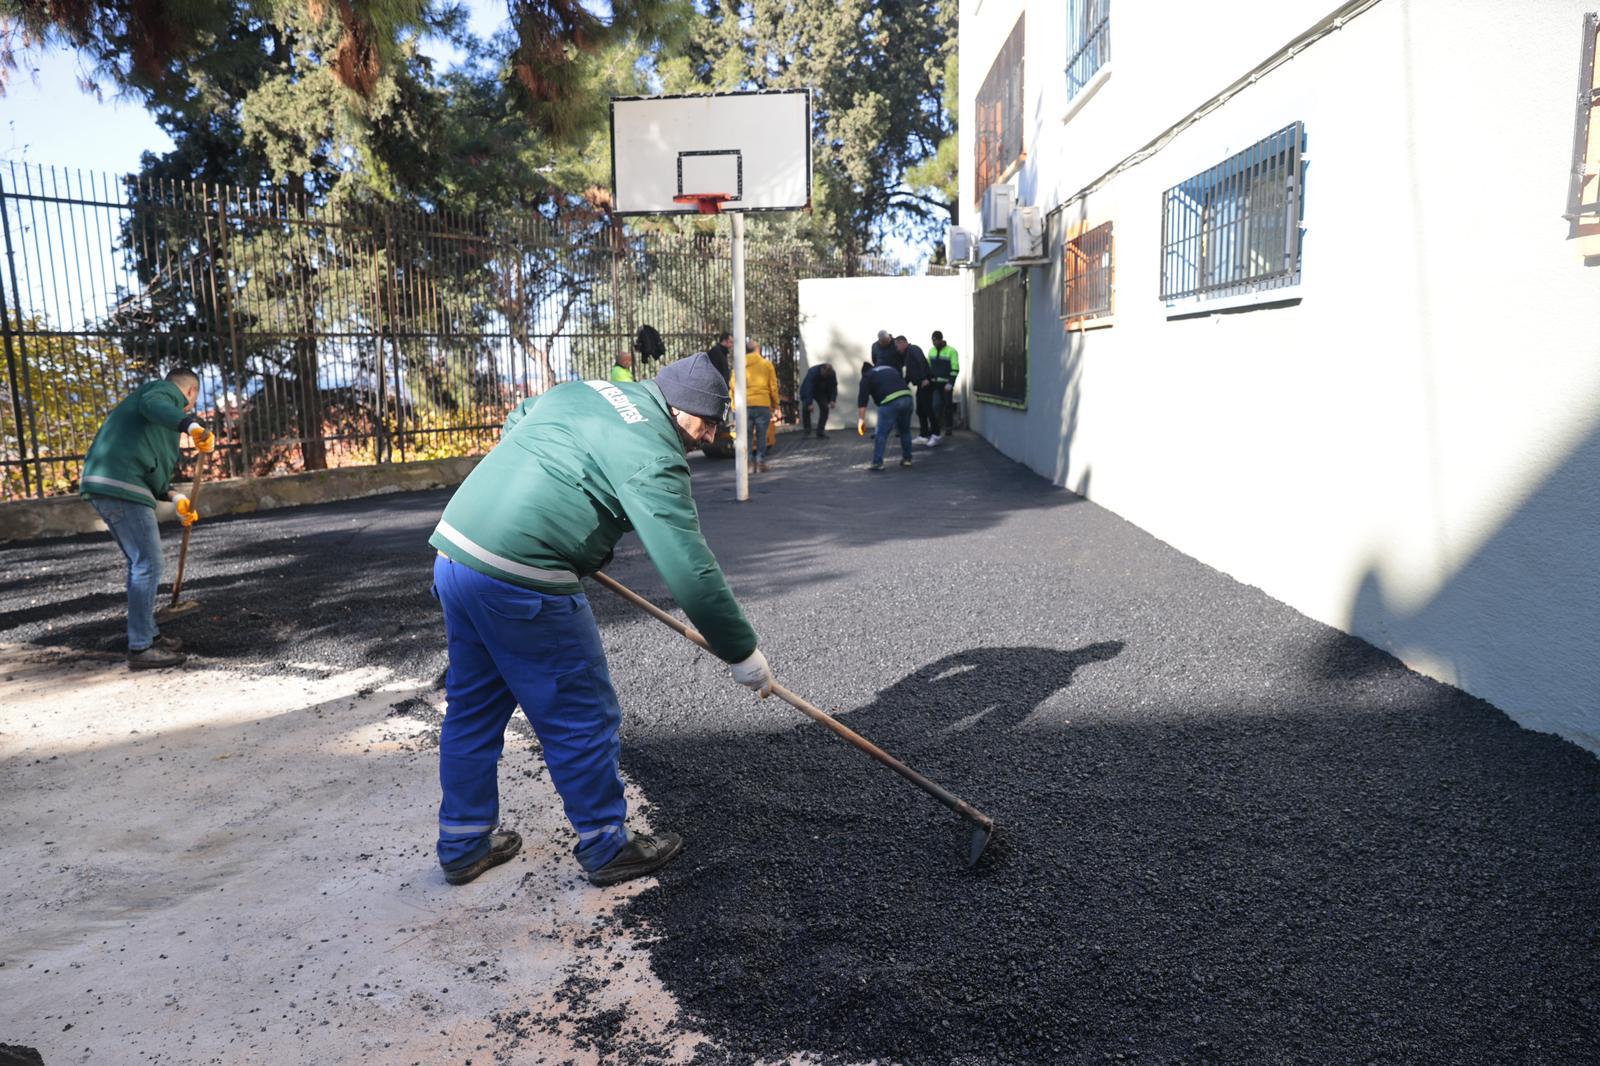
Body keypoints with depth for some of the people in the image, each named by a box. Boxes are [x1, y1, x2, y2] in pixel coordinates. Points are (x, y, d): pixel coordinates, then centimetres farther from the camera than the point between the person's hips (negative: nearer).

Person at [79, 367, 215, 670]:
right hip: (121, 486, -10)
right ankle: (140, 649, -4)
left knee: (140, 564, 19)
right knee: (148, 566, -7)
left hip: (101, 485, 10)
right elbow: (152, 405, -25)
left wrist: (174, 496, 23)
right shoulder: (168, 391, 3)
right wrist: (193, 425, -41)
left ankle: (149, 635, 28)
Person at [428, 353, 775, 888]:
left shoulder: (583, 391, 14)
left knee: (472, 705, 20)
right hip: (519, 581, -9)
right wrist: (743, 654, -6)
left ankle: (463, 844, 35)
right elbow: (690, 569, -15)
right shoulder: (652, 456, -12)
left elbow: (514, 423, 33)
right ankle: (607, 847, 22)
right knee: (583, 717, 6)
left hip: (454, 547, 9)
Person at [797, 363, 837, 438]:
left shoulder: (832, 374, -20)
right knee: (805, 408, -22)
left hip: (822, 393, 4)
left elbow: (834, 387, -11)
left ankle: (821, 432, -4)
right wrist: (809, 403, -42)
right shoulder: (812, 372, -35)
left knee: (825, 409, -10)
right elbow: (809, 388, -37)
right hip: (808, 392, -4)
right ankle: (806, 429, -9)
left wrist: (833, 400, -23)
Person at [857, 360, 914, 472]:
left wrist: (861, 419, 8)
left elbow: (862, 399, 7)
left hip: (890, 402, -6)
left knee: (881, 434, 1)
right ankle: (907, 458, 29)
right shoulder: (890, 369, 34)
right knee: (905, 430, 22)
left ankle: (877, 463, 1)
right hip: (907, 397, 6)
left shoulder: (867, 377, 16)